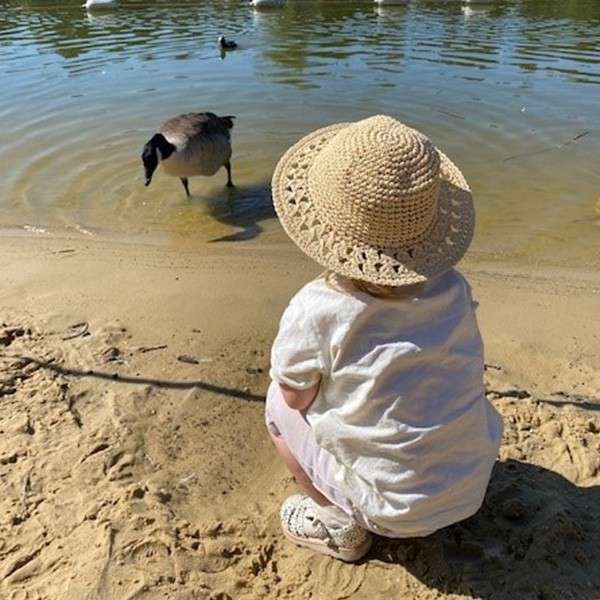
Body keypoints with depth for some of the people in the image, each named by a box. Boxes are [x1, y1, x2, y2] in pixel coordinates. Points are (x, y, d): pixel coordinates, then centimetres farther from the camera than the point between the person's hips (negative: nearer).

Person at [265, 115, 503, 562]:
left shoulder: (315, 311, -26)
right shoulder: (454, 289, -12)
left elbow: (297, 397, -10)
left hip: (396, 506, -4)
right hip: (474, 484, 5)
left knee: (279, 406, 9)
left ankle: (344, 526, 13)